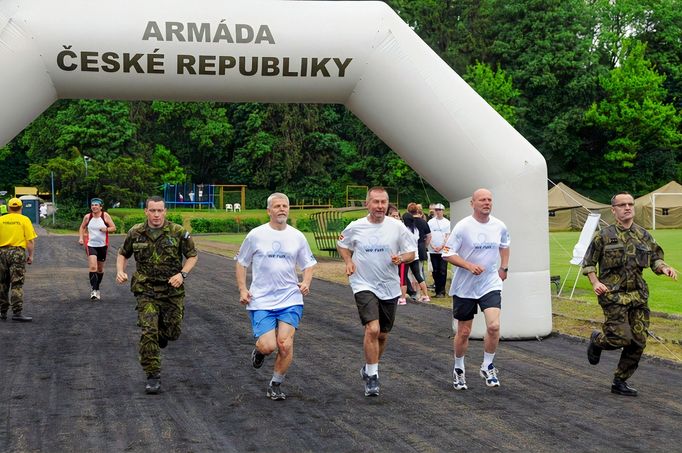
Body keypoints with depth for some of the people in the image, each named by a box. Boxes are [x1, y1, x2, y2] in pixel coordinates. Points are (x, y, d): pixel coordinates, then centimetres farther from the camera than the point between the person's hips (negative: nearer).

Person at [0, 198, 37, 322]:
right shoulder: (24, 220, -2)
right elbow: (30, 241, -5)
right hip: (18, 252, -3)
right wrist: (31, 256, 4)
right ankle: (17, 312, -10)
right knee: (17, 284, -3)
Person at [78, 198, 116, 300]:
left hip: (103, 245, 1)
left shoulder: (105, 216, -4)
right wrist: (81, 238, 0)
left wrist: (106, 229, -21)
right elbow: (82, 227, 14)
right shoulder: (87, 217, -2)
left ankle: (97, 288, 32)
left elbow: (113, 228, -2)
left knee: (100, 268, 13)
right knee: (92, 267, -19)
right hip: (91, 245, -1)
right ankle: (93, 289, -18)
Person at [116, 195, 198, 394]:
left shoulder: (178, 232, -5)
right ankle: (153, 377, -2)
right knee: (148, 332, -10)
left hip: (172, 290, 0)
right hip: (146, 290, 0)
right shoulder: (136, 233, 0)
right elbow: (123, 254, 16)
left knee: (172, 332, 7)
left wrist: (182, 274, -13)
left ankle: (161, 337, 46)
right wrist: (120, 271, -4)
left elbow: (192, 256, 3)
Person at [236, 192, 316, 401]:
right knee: (268, 346, -12)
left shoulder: (297, 236, 6)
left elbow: (308, 264, 17)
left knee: (285, 345, -10)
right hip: (261, 301, -2)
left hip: (290, 300, 2)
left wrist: (306, 282, -2)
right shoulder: (256, 235, -1)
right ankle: (259, 350, 26)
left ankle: (276, 385, 11)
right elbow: (241, 263, 9)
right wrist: (242, 289, -1)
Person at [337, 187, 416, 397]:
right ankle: (372, 377, -8)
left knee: (382, 334, 12)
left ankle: (369, 368, 37)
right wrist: (348, 261, -2)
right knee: (372, 329, -20)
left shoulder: (397, 227, -4)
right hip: (364, 285, -2)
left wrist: (401, 258, -18)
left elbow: (411, 252, 4)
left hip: (389, 287, 2)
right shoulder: (355, 227, -4)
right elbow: (341, 244, 16)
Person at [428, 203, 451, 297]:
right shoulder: (430, 222, 8)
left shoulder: (447, 222, 4)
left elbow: (447, 236, 0)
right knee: (435, 271, 4)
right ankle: (437, 290, 10)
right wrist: (433, 246, -9)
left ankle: (441, 291, -3)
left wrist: (441, 247, -12)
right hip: (433, 250, 2)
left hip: (443, 250, -2)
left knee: (443, 271, -5)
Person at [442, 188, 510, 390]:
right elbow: (447, 253, -12)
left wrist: (504, 268, 16)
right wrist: (469, 265, -23)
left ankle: (487, 367, 5)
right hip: (464, 287, -2)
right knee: (464, 332, 6)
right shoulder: (462, 226, -11)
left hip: (491, 284, 2)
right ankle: (458, 370, 28)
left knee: (494, 326, -15)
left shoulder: (499, 226, 2)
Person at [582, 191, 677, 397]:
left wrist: (664, 268, -6)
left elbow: (655, 258, 16)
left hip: (638, 295, 5)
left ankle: (620, 382, 16)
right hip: (613, 295, -5)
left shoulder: (643, 235, 9)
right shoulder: (603, 236, -3)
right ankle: (597, 340, 19)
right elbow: (588, 263, 4)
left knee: (638, 342, 2)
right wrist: (595, 283, -11)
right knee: (621, 338, -15)